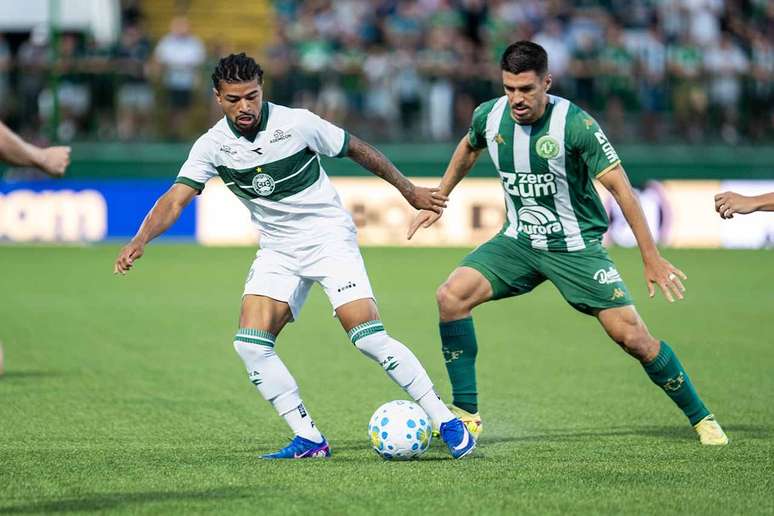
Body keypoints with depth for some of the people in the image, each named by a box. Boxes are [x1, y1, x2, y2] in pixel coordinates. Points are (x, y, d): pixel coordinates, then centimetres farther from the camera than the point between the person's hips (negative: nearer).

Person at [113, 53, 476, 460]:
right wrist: (141, 240, -33)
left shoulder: (297, 124, -15)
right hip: (278, 250, 4)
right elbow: (176, 198, -15)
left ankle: (447, 422, -9)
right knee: (250, 344, -13)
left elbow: (357, 150, -1)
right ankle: (308, 440, -4)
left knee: (367, 336, -18)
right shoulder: (213, 146, -7)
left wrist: (409, 191, 7)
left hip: (330, 238, -4)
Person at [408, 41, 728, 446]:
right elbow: (468, 148, 19)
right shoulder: (490, 116, -7)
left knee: (633, 337, -9)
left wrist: (651, 258, -20)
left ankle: (701, 419, 11)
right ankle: (466, 414, -7)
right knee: (452, 296, -18)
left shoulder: (574, 124, -22)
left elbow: (620, 188, -18)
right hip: (518, 241, 4)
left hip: (577, 245, -4)